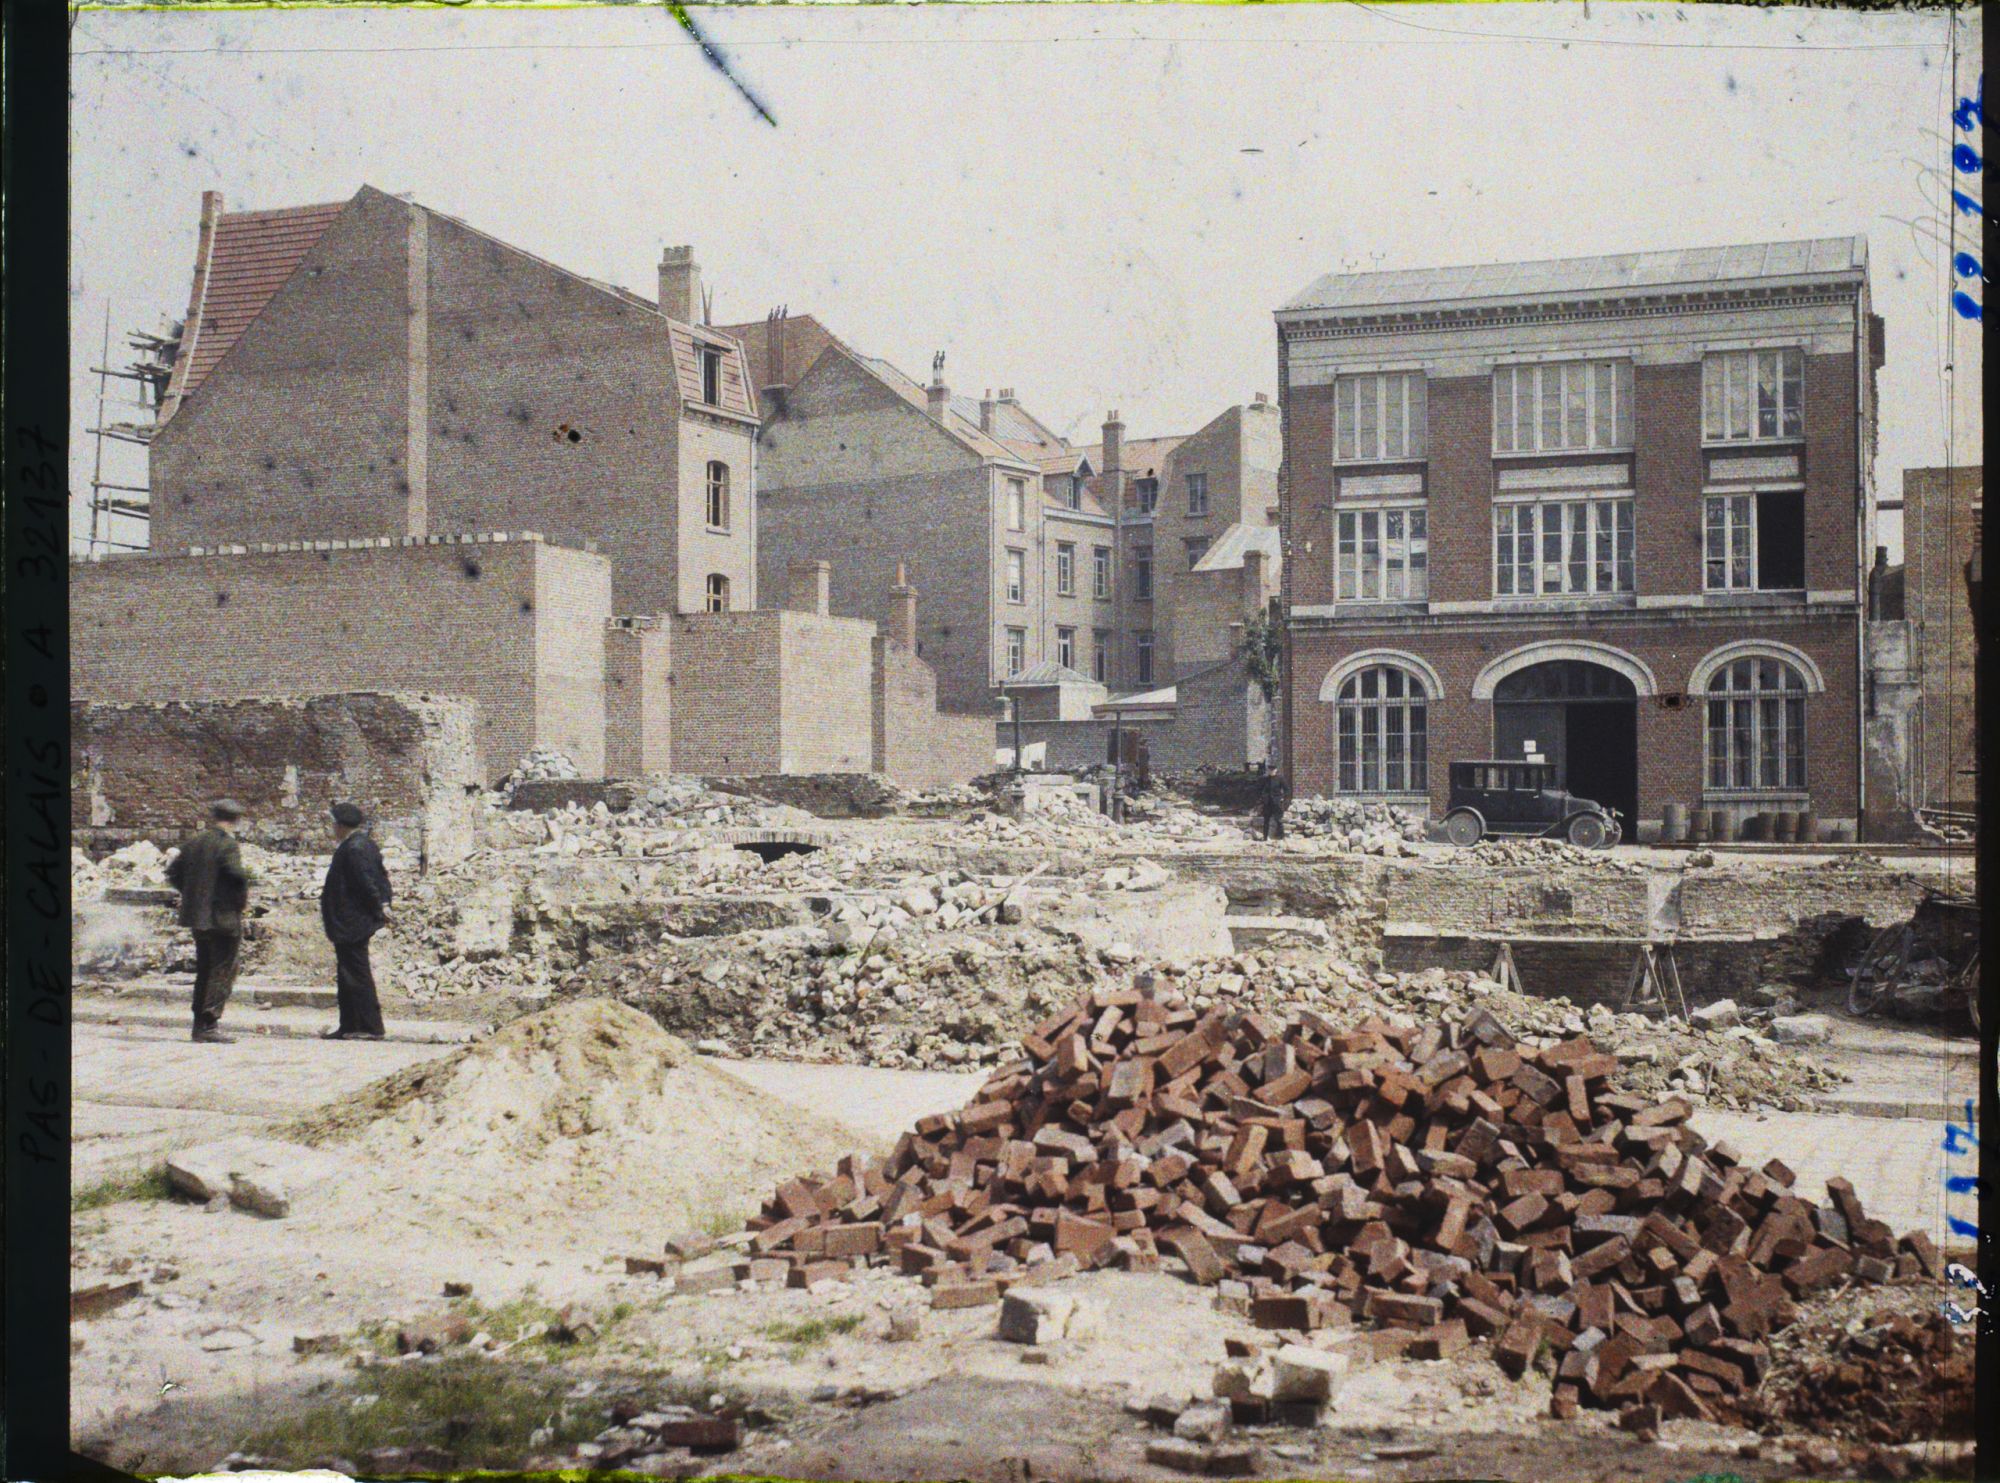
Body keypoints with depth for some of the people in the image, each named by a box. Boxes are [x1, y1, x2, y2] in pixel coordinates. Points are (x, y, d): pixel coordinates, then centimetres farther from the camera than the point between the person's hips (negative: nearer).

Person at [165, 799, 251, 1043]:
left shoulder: (195, 842, 9)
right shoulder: (228, 845, -14)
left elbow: (173, 873, 14)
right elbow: (237, 876, -25)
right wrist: (242, 901, -8)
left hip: (197, 916, 7)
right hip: (223, 916, -7)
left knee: (204, 971, 16)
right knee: (222, 972, -1)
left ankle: (200, 1024, 18)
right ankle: (209, 1025, -5)